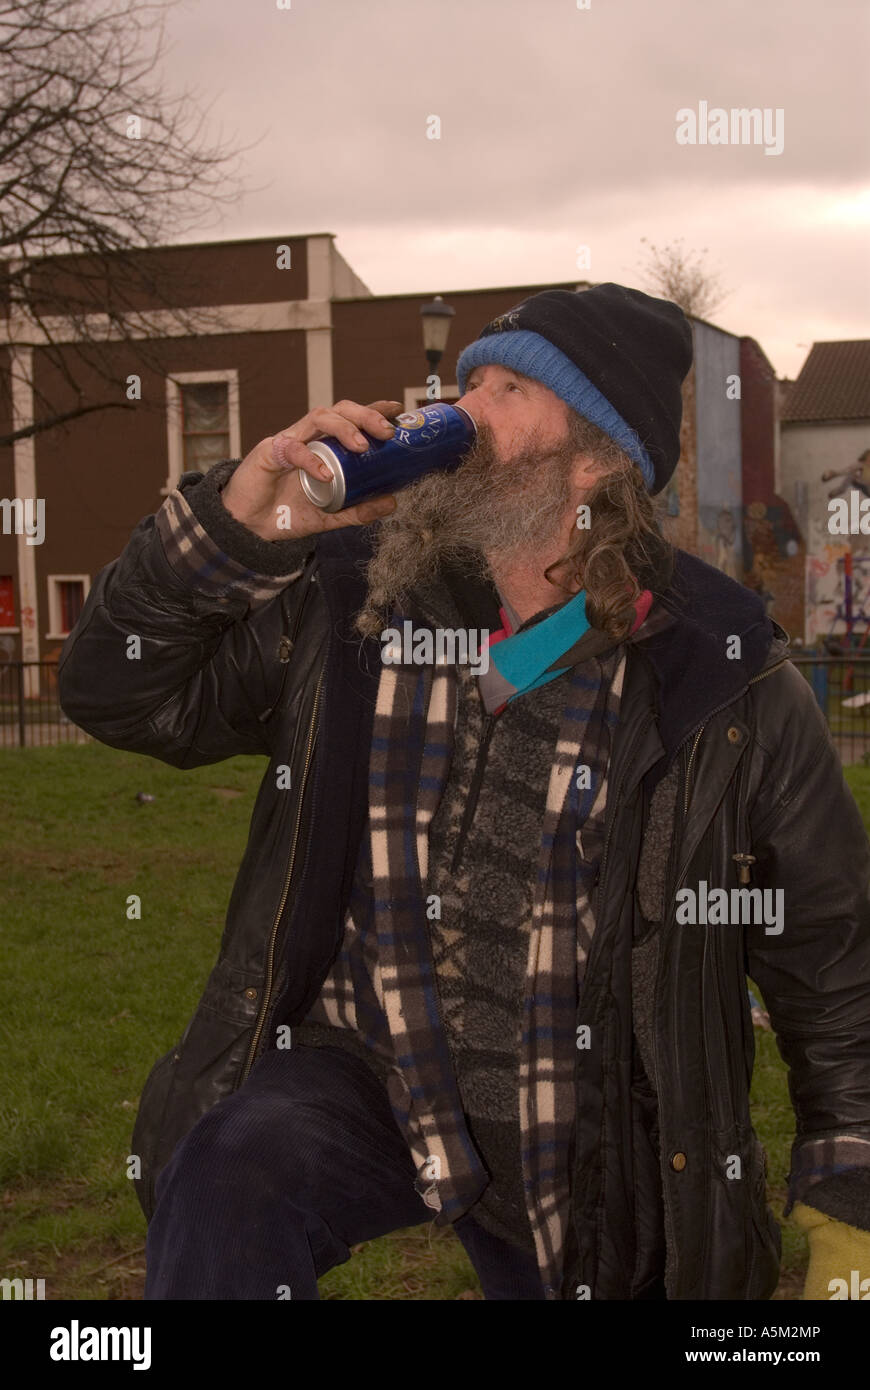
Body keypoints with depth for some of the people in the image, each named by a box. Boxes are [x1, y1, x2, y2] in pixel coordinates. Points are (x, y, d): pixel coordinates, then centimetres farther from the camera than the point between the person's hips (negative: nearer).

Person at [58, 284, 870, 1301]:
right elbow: (122, 697, 2)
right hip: (357, 1073, 1)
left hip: (584, 1140, 0)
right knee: (223, 1185, -31)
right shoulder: (344, 600, -4)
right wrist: (235, 522, -14)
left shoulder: (730, 688, -11)